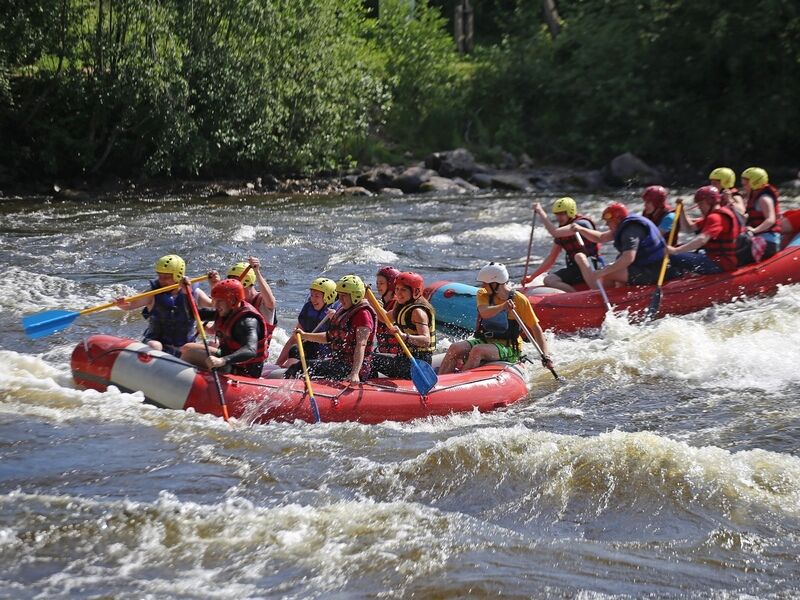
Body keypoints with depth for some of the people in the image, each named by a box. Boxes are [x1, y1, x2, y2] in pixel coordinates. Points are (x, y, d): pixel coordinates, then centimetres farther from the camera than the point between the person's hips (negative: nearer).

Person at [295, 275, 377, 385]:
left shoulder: (363, 314, -15)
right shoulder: (343, 311, 15)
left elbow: (361, 345, -27)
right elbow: (330, 337, 23)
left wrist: (355, 374, -38)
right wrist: (305, 335, 15)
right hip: (338, 361, 10)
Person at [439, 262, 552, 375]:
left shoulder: (520, 300, -9)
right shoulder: (483, 294, 2)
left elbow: (536, 328, -6)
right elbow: (484, 313, -20)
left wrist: (545, 356, -14)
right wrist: (502, 307, -41)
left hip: (508, 348, -5)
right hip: (484, 340, 5)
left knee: (477, 350, -33)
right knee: (454, 348, -20)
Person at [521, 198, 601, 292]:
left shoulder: (582, 223, -13)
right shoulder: (562, 230, 12)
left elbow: (555, 233, -25)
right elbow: (551, 258, 16)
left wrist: (541, 212, -17)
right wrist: (532, 276, 13)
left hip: (592, 267, -7)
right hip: (574, 270, 7)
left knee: (579, 256, -38)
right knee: (548, 280, -15)